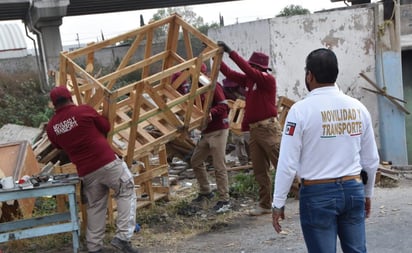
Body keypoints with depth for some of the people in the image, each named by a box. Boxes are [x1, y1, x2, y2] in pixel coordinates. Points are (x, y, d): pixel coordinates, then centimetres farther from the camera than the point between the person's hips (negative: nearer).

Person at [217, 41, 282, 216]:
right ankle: (265, 205, 17)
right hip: (254, 130, 8)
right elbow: (230, 73, 16)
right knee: (260, 171, 10)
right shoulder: (249, 80, 12)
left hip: (268, 129, -8)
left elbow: (248, 70, -23)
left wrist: (231, 52, -23)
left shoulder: (268, 80, -10)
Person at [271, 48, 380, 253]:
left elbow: (288, 162, -12)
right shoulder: (358, 107, 3)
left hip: (317, 194, -4)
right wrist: (367, 193, 24)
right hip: (353, 190, 4)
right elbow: (371, 159, 10)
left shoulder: (301, 109, -11)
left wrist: (278, 203, -4)